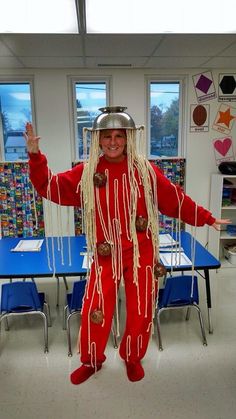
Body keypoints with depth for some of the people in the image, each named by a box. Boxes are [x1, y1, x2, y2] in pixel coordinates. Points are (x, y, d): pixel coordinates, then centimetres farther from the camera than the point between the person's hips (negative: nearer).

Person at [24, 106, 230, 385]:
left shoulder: (146, 170, -3)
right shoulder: (86, 173, -1)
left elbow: (176, 200, 3)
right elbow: (49, 186, 0)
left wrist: (207, 218, 6)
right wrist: (35, 156, -12)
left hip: (141, 255, 0)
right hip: (105, 256, 0)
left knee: (141, 312, 12)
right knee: (94, 311, 6)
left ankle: (133, 358, 42)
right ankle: (91, 361, 37)